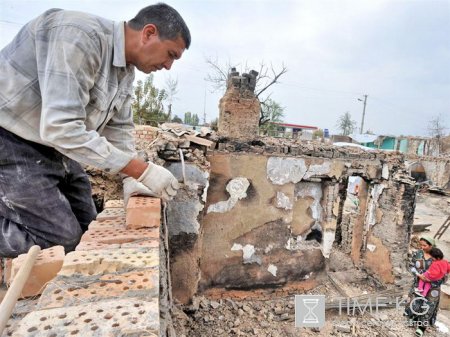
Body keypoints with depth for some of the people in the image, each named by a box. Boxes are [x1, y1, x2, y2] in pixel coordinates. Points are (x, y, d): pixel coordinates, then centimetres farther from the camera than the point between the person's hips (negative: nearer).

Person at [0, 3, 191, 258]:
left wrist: (131, 180, -5)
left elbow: (119, 128, 7)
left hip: (52, 146, 9)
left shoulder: (127, 70, 2)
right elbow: (61, 127, -35)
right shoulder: (80, 35, -27)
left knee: (87, 229, 10)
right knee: (62, 240, -11)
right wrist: (142, 171, -34)